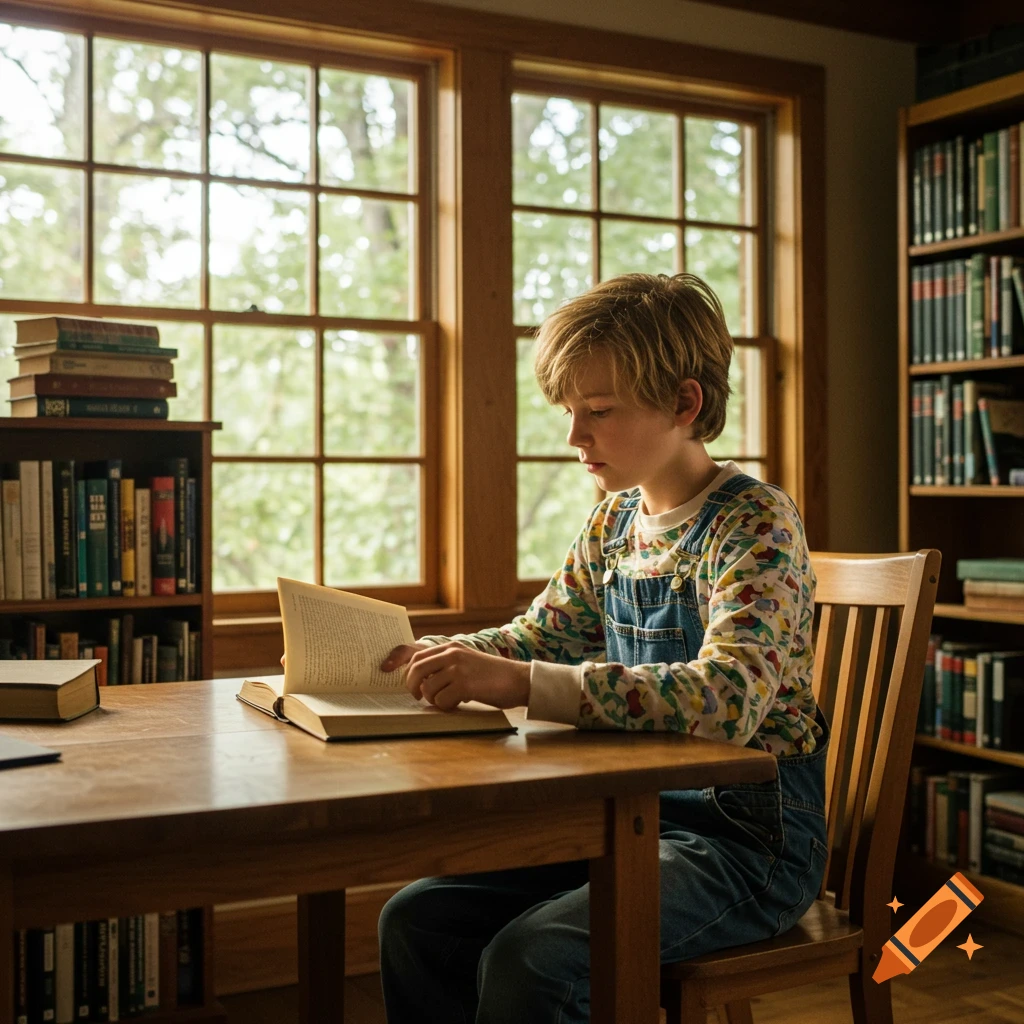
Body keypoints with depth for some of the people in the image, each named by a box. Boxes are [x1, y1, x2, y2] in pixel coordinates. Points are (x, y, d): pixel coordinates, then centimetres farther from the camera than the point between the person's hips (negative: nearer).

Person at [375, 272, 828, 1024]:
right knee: (416, 921, -4)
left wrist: (520, 684, -38)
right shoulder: (614, 523, 7)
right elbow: (540, 636, 16)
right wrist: (418, 658, -4)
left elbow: (728, 697, -31)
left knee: (528, 961, -27)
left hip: (747, 835, -7)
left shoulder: (755, 522, -16)